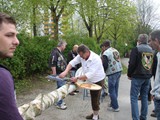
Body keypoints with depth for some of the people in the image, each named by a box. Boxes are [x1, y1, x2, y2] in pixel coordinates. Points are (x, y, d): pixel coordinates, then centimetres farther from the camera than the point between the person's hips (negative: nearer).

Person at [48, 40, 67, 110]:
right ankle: (59, 104, 5)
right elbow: (53, 64, -23)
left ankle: (59, 101, 28)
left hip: (62, 73, 10)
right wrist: (54, 74, -24)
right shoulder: (55, 52, -17)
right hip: (58, 73, -10)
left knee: (61, 88, 17)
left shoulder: (59, 52, 15)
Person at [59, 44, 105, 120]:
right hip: (91, 81, 7)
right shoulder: (81, 56, -14)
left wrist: (77, 78, -38)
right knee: (93, 98, 20)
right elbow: (72, 62, -19)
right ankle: (94, 114, 38)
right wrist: (65, 72, -35)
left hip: (98, 81, -7)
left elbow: (90, 74, -39)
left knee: (95, 99, 0)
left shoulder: (96, 59, -34)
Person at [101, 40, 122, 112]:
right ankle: (113, 103, 27)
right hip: (119, 70, 8)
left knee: (112, 90, 1)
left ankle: (115, 107, 6)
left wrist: (103, 71, 6)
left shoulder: (106, 53, -11)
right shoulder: (115, 50, 10)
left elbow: (105, 65, -12)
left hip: (112, 73, -7)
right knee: (115, 89, 15)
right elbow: (118, 60, 15)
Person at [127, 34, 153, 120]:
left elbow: (132, 64, -13)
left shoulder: (136, 49, -10)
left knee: (134, 98, -1)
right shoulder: (151, 50, 9)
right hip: (148, 77, 6)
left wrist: (129, 74, -1)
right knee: (144, 97, 15)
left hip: (137, 77, -6)